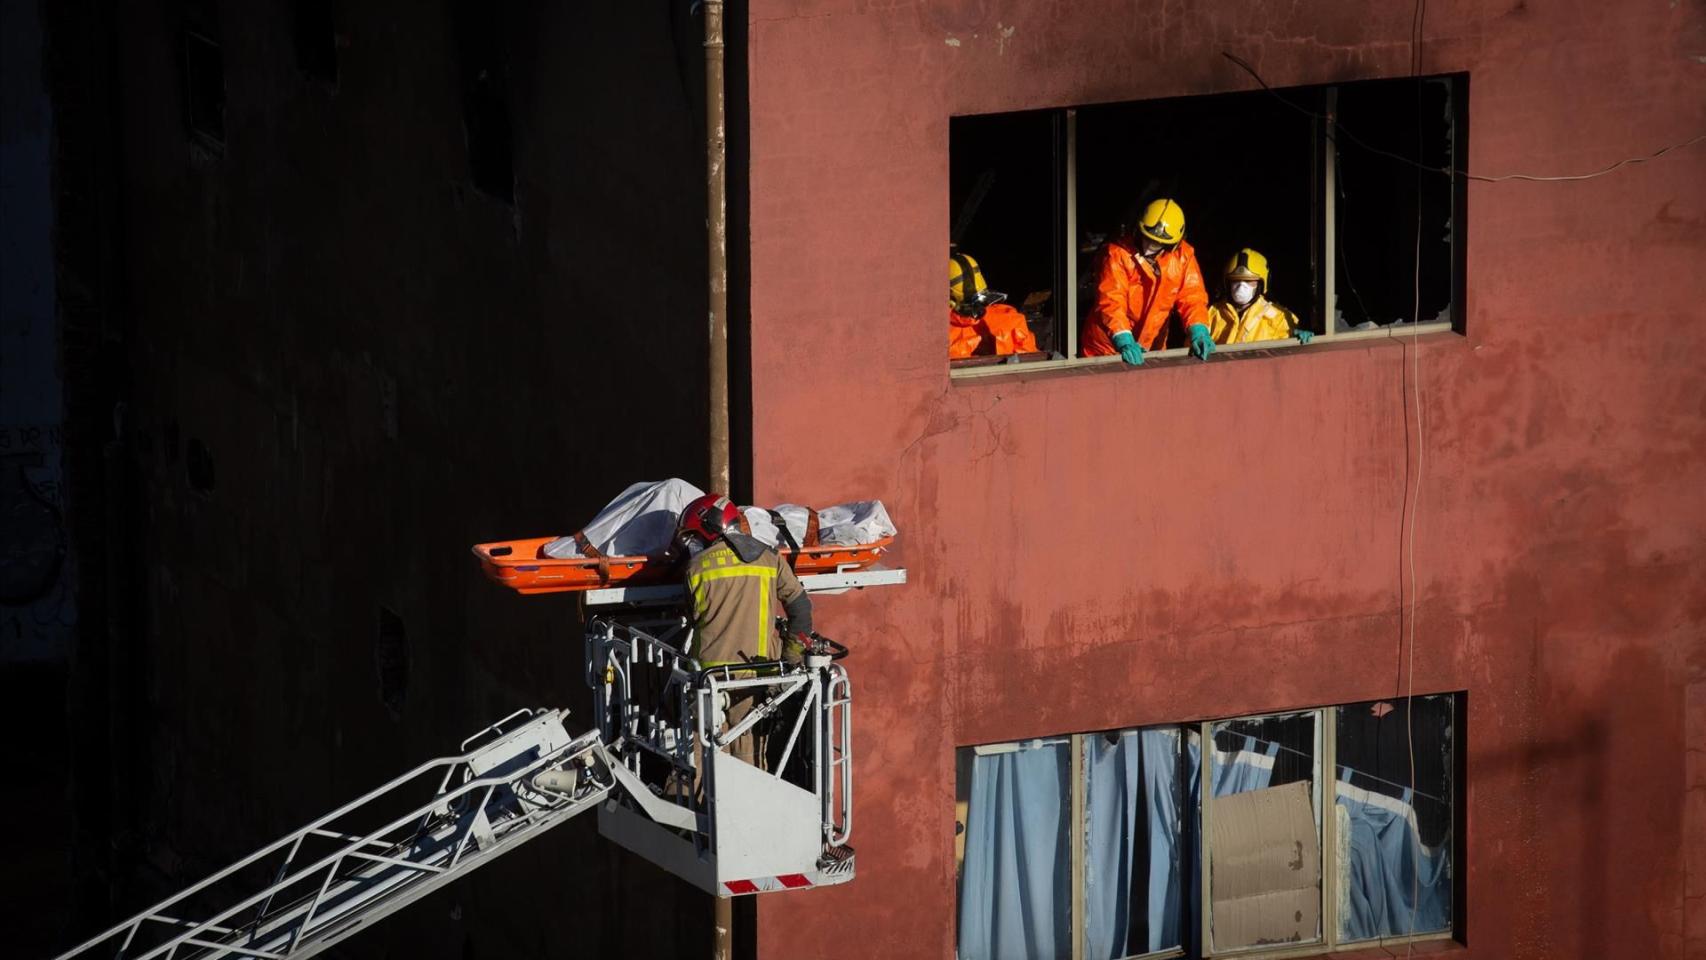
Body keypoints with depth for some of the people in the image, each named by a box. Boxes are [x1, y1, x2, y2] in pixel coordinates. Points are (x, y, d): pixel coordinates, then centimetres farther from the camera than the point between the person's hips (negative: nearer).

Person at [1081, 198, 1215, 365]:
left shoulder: (1183, 256, -6)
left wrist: (1198, 332, -26)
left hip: (1152, 349, 3)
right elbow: (1110, 301, -28)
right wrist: (1124, 341, -42)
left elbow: (1192, 297, -7)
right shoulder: (1118, 254, -18)